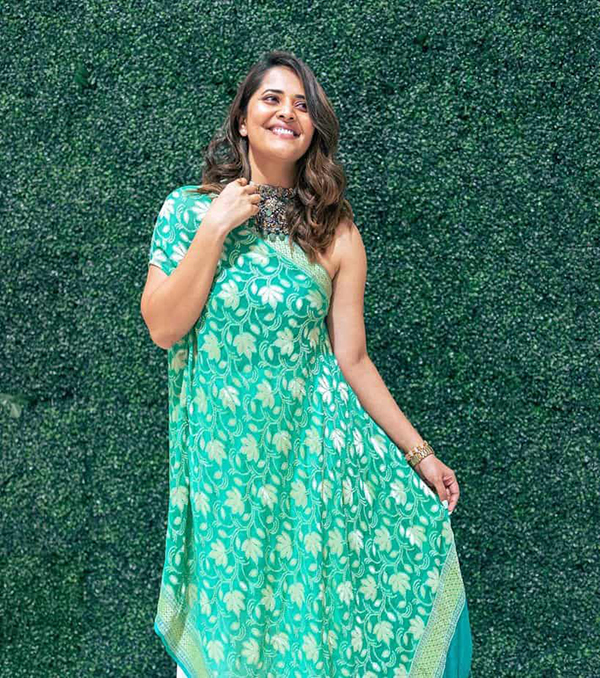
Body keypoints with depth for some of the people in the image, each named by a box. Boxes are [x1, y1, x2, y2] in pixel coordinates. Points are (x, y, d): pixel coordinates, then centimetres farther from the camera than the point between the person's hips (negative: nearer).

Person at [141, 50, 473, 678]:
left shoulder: (334, 234, 1)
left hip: (313, 447, 1)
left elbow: (352, 360, 3)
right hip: (223, 454, 0)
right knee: (233, 615, 9)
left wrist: (418, 452, 2)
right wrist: (215, 229, -13)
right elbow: (162, 327, -8)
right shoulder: (188, 209, 1)